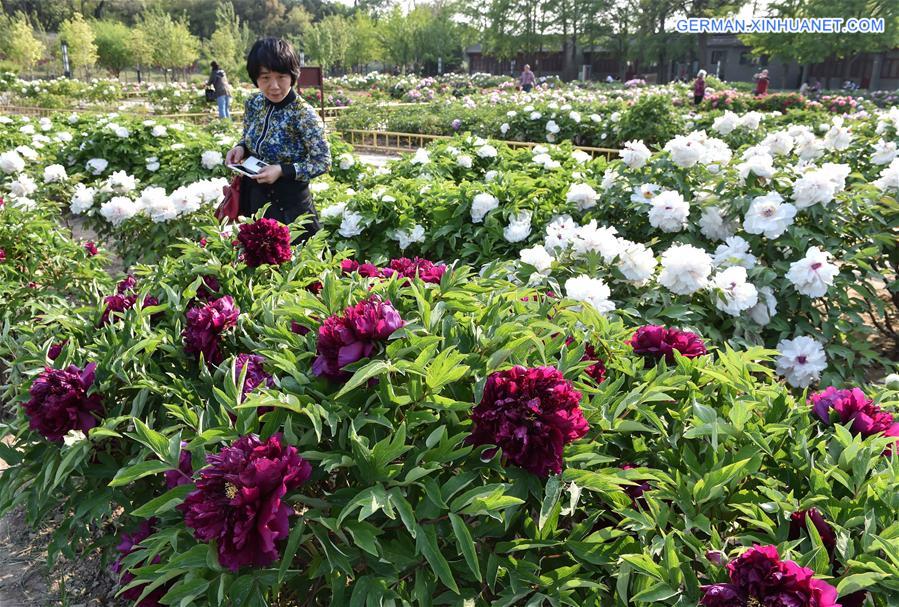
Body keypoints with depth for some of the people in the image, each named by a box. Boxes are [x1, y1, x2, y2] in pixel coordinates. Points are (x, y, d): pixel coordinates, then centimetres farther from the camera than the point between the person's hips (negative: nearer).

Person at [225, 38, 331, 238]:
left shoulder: (304, 114, -21)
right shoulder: (253, 104, -3)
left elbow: (323, 162, -16)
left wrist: (282, 170, -27)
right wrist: (241, 148, -8)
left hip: (290, 206, -6)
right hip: (253, 200, 6)